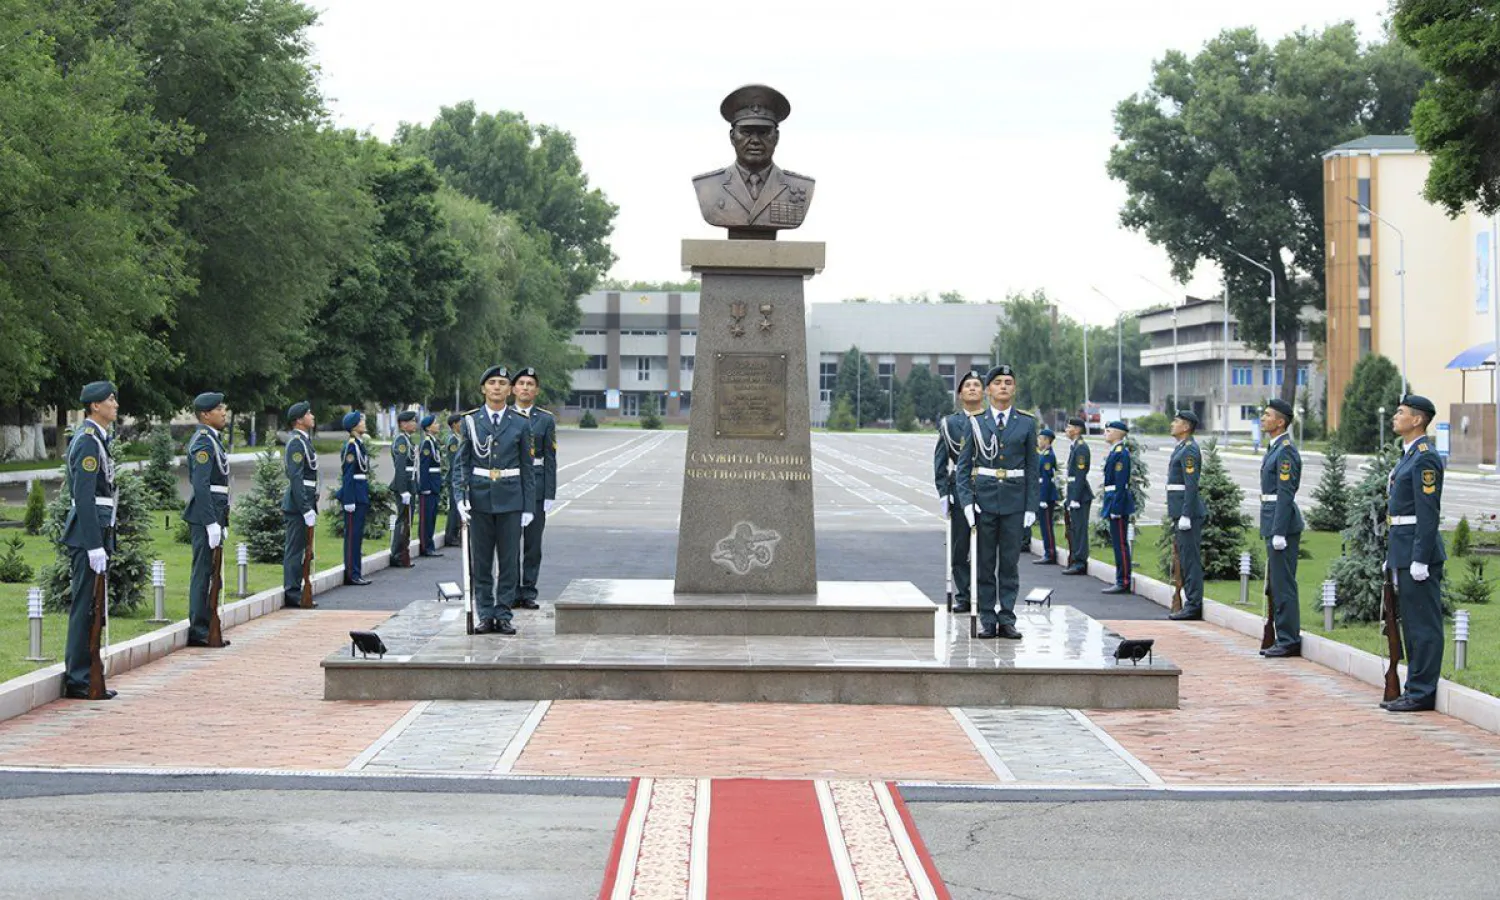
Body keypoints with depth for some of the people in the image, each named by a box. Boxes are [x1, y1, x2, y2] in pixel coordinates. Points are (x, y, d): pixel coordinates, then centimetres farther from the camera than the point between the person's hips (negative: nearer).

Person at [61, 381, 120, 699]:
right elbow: (84, 498, -21)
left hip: (93, 532, 10)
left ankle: (82, 677, 17)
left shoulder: (93, 437, 17)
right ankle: (78, 680, -4)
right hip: (88, 532, -10)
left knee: (88, 607, 12)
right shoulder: (88, 441, -15)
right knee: (85, 607, -7)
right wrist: (95, 547, -22)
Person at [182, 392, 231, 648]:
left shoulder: (210, 439, 18)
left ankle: (204, 629, 17)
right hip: (206, 515, -10)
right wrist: (212, 523, -23)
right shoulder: (204, 441, -14)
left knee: (208, 573, 12)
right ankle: (198, 631, -4)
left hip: (212, 515, 10)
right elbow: (201, 485, -21)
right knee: (203, 573, -7)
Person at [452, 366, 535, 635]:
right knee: (480, 561, 4)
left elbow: (527, 469, 6)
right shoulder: (470, 422, 4)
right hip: (479, 499, 0)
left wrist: (528, 507, 2)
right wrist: (461, 497, -8)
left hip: (510, 500, 0)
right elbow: (461, 463, 5)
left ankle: (503, 615, 8)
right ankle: (484, 615, 10)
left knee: (509, 560, 1)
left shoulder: (520, 424, 5)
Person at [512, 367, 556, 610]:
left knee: (533, 542, 2)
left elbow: (550, 458, 3)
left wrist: (550, 494, -4)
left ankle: (528, 592, 8)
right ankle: (512, 592, 8)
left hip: (536, 485, 0)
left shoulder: (546, 419, 5)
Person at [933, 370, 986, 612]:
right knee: (959, 547, 2)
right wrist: (943, 492, -1)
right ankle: (963, 596, 10)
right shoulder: (950, 423, 8)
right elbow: (940, 460, 8)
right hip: (960, 491, 1)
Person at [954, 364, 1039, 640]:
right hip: (984, 499, 0)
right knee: (985, 563, 2)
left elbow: (1032, 468, 6)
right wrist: (967, 501, -7)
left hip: (1014, 500, 0)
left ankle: (1007, 619, 7)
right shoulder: (976, 423, 4)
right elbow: (963, 465, 4)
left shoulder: (1026, 423, 6)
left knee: (1010, 562, 2)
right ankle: (987, 620, 8)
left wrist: (1031, 506, 0)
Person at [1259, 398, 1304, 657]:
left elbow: (1285, 494, -19)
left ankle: (1289, 641, -3)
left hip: (1282, 524, -10)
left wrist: (1279, 533, -21)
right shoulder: (1275, 448, 16)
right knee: (1277, 584, 13)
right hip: (1274, 524, 10)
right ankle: (1285, 639, 18)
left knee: (1283, 584, -7)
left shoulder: (1285, 451, -14)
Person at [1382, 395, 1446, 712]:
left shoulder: (1425, 457, -15)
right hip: (1404, 552, 10)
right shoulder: (1409, 455, 17)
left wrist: (1420, 559, -21)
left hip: (1419, 550, -10)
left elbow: (1429, 512, -19)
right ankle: (1416, 689, 19)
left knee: (1424, 624, -5)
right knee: (1412, 624, 13)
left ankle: (1422, 693, -2)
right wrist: (1393, 555, 21)